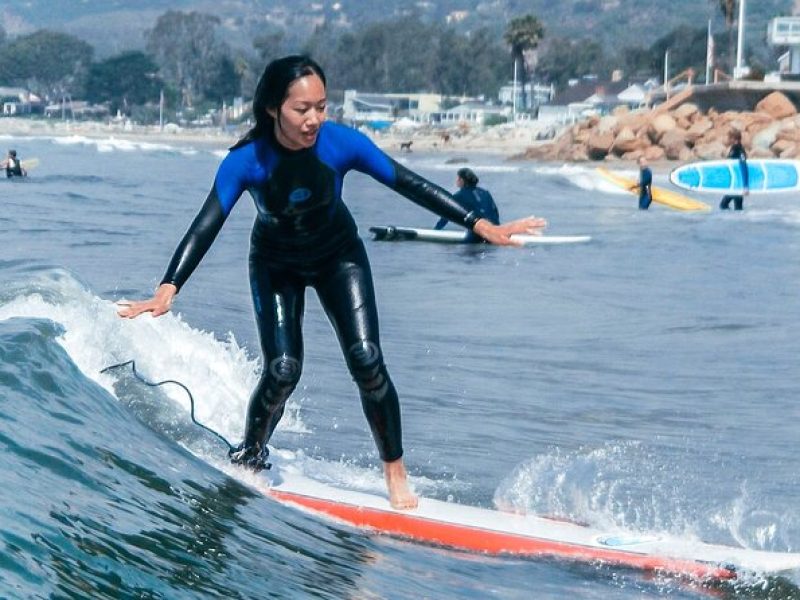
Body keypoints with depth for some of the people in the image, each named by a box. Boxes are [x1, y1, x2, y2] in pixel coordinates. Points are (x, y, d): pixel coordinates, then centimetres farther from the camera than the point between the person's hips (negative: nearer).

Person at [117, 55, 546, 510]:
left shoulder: (342, 143, -28)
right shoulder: (246, 161, -30)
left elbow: (408, 184, -22)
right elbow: (207, 226, -33)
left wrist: (481, 226, -24)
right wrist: (168, 291, -46)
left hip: (339, 258, 1)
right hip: (276, 265, -1)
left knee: (367, 361, -12)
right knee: (283, 370, -15)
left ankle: (395, 469, 6)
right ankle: (249, 459, 13)